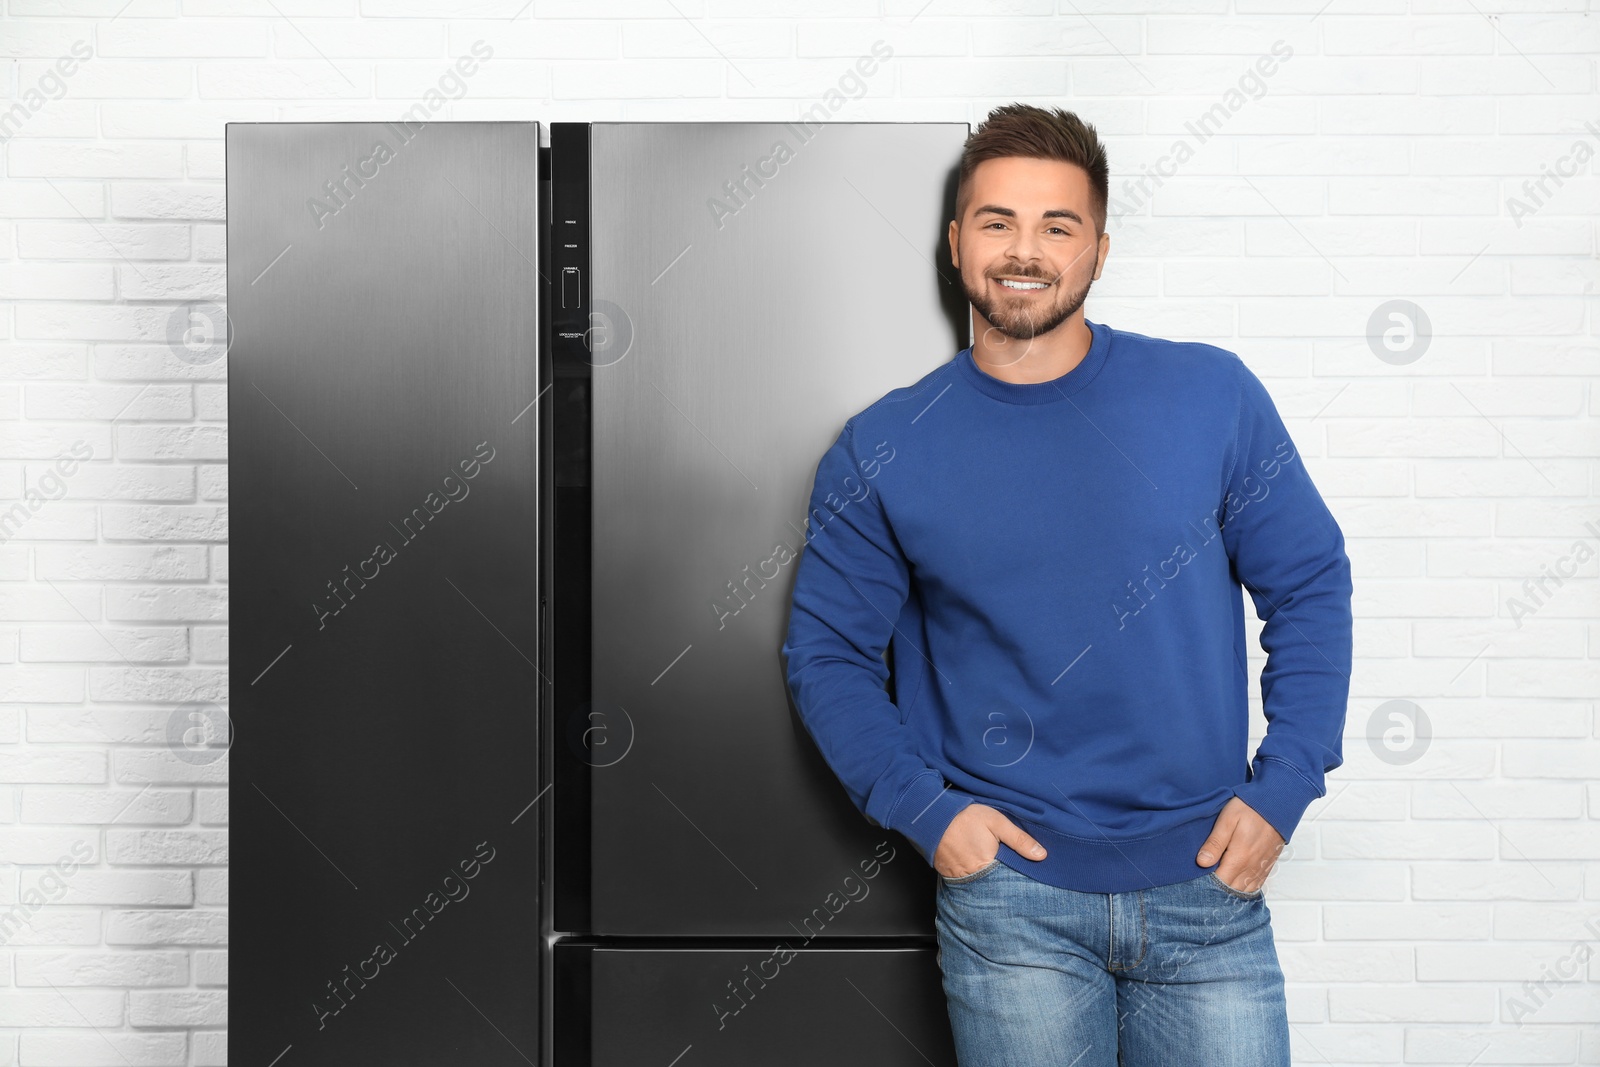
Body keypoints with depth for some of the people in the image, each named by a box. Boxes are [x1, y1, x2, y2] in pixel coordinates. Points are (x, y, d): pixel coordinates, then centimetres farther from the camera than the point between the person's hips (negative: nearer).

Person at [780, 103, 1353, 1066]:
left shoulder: (1213, 396, -2)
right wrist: (924, 810, -7)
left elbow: (1311, 589, 4)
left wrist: (1280, 791, -4)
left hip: (1208, 881, 1)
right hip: (1009, 891, 0)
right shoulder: (883, 450, -3)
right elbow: (827, 653, 4)